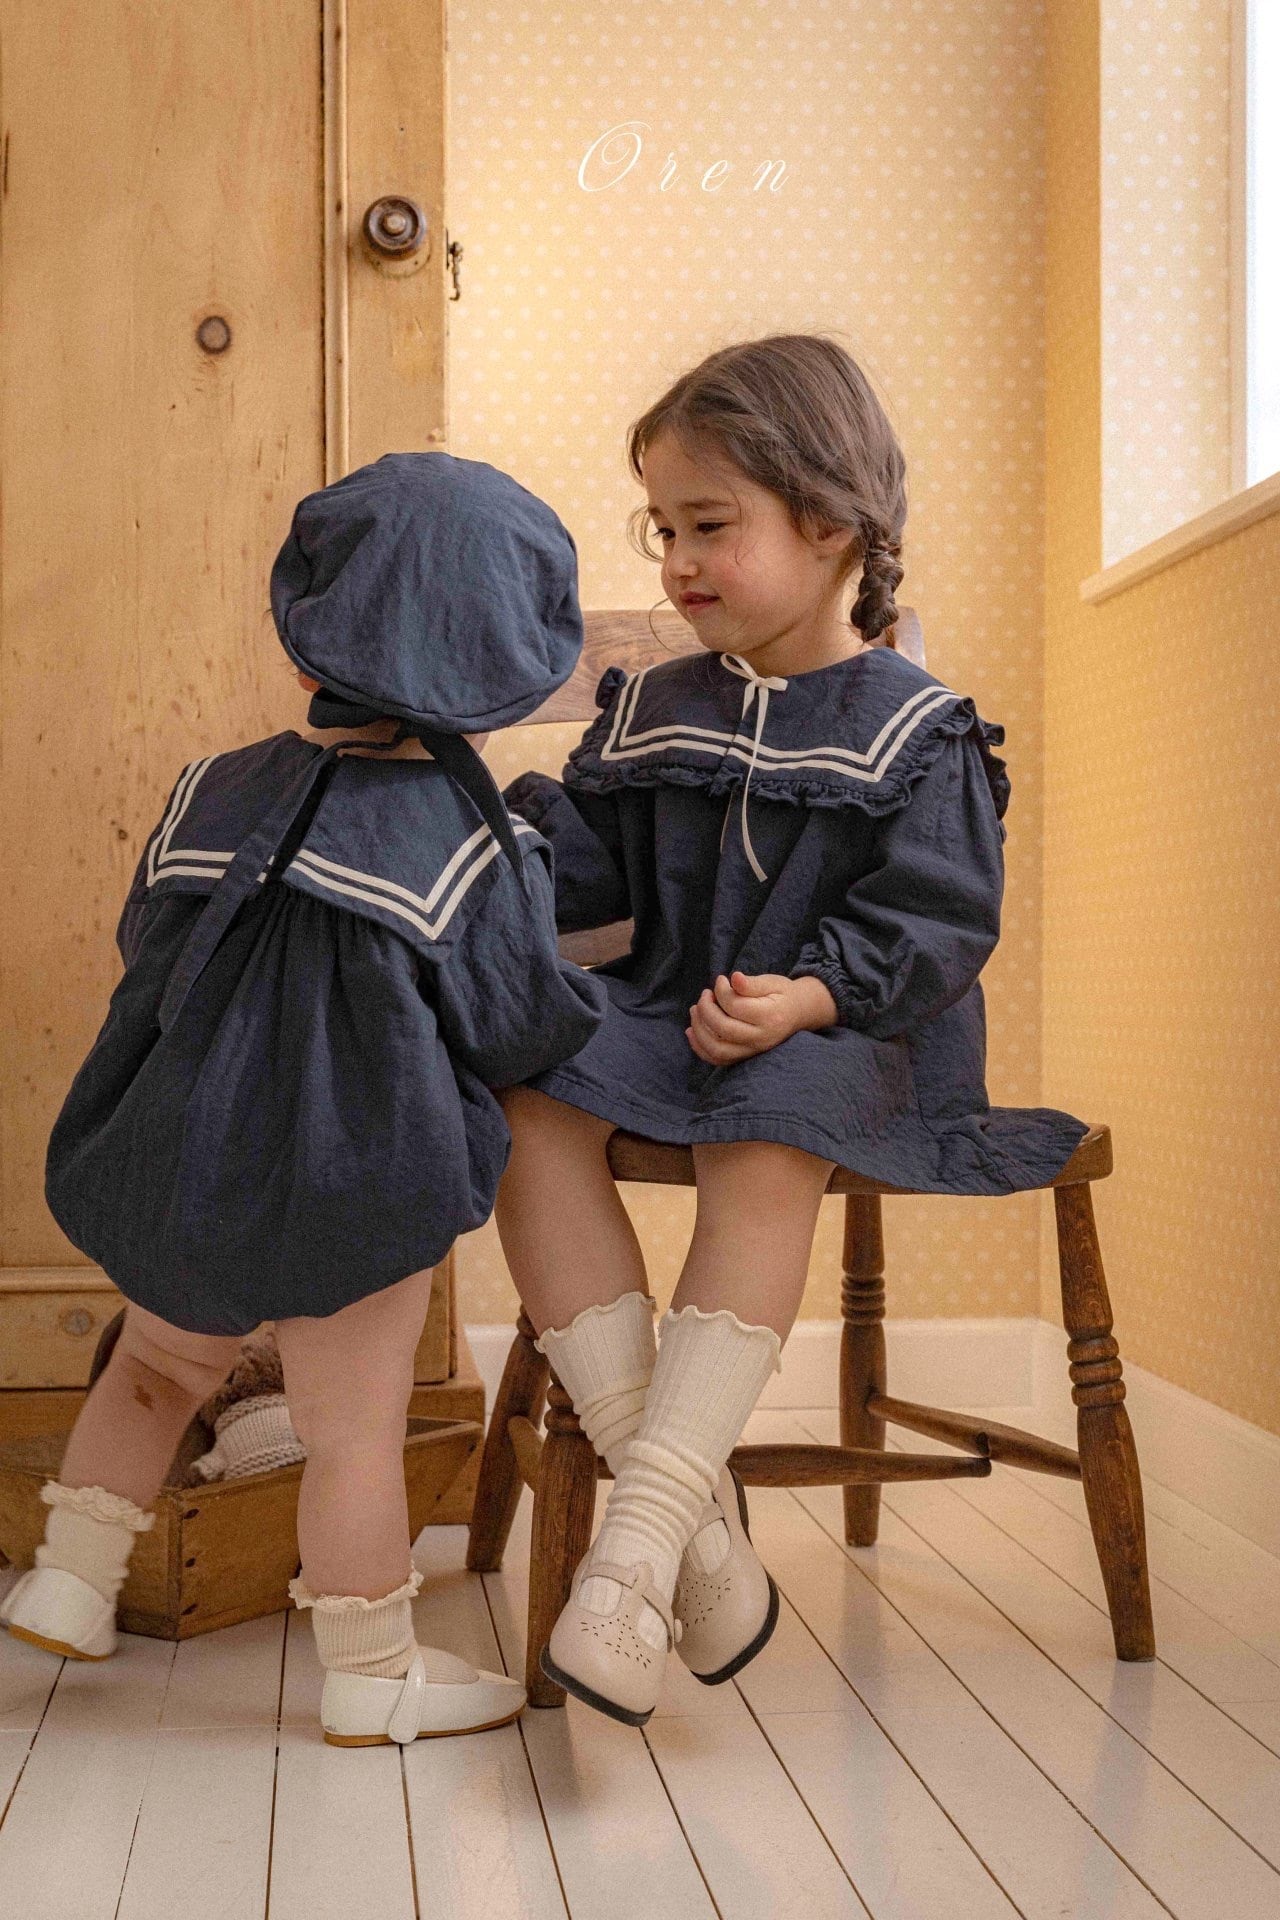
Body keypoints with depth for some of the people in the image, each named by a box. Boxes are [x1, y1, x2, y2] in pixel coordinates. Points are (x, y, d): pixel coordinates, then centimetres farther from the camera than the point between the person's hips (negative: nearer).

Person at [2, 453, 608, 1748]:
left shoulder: (209, 795, 2)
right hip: (356, 1182, -5)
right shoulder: (468, 843, -11)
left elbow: (144, 944, 12)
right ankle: (373, 1676, 21)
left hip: (179, 1164, 5)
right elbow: (520, 1024, -8)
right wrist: (604, 1004, 13)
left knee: (155, 1365, 28)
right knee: (353, 1429, 7)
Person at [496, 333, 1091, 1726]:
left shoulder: (914, 732, 0)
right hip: (668, 1016, 5)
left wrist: (810, 995, -25)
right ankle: (692, 1504, -25)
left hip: (847, 1038, -5)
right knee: (527, 1101, -25)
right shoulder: (652, 712, 16)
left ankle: (641, 1543, -38)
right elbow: (586, 864, 11)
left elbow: (932, 922, -9)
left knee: (764, 1149, -38)